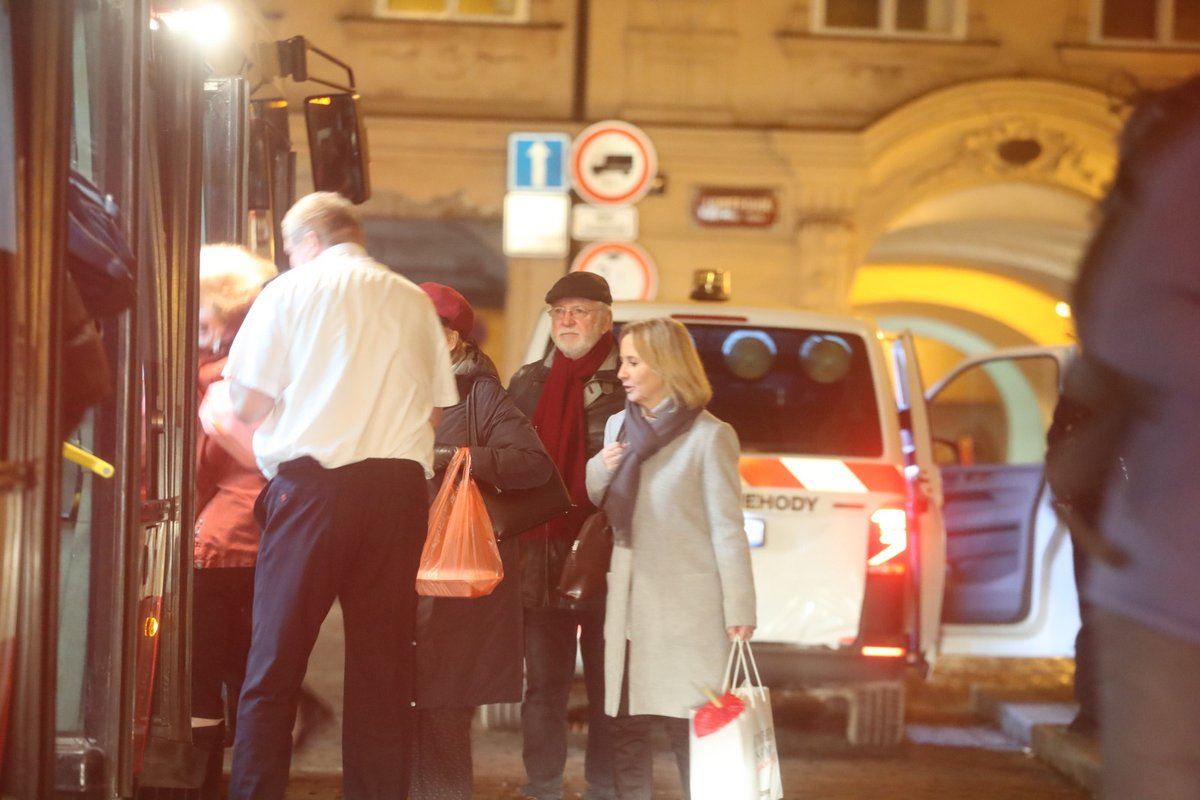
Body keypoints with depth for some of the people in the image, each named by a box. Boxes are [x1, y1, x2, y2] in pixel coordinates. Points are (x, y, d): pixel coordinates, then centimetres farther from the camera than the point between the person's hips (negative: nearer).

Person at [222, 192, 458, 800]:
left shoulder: (291, 290, 1)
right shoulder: (414, 301, 11)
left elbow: (250, 402, -2)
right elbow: (437, 407, 13)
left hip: (314, 480, -3)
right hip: (400, 482, 4)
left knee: (275, 660, 0)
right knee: (383, 659, 8)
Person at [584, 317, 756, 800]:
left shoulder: (709, 436, -6)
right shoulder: (617, 426, 13)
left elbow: (727, 528, -7)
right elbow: (596, 504, 21)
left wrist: (738, 610, -12)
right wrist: (599, 470, -1)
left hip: (687, 606, -6)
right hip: (628, 603, 6)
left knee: (688, 725, -6)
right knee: (626, 724, 7)